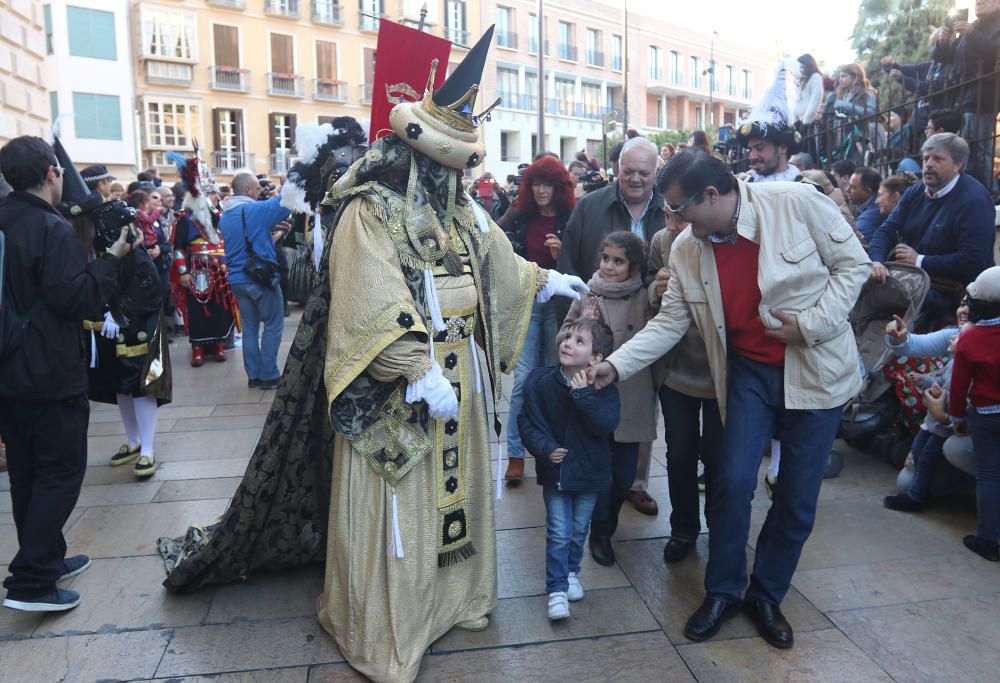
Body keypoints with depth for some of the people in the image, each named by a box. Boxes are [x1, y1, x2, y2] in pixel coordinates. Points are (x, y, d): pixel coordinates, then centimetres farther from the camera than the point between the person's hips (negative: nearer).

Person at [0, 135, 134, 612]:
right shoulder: (53, 230, -17)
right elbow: (78, 299, -21)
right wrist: (112, 257, -13)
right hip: (51, 376, -9)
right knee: (61, 473, 0)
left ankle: (46, 558, 30)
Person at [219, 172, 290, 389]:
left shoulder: (225, 216, 11)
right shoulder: (256, 210, -13)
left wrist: (270, 238, 17)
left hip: (237, 279, 7)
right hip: (261, 277, -7)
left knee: (250, 327, 12)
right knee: (273, 325, 3)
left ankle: (253, 376, 15)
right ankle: (269, 376, 2)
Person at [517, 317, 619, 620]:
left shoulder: (603, 388, -13)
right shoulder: (540, 381, -11)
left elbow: (605, 425, -26)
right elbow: (527, 421, -5)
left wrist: (583, 395, -33)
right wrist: (545, 448, -18)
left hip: (589, 472, 1)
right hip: (555, 470, -1)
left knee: (579, 529, 17)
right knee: (558, 532, 0)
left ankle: (571, 572, 41)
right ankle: (556, 589, 14)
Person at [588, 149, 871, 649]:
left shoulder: (797, 203, -16)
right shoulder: (686, 249, -4)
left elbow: (853, 263, -7)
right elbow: (670, 322, 0)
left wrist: (811, 323, -17)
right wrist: (617, 364, -9)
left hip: (817, 369, -2)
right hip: (749, 370, 2)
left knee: (798, 497, 5)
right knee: (733, 482, -5)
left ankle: (766, 597, 27)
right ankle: (722, 593, 19)